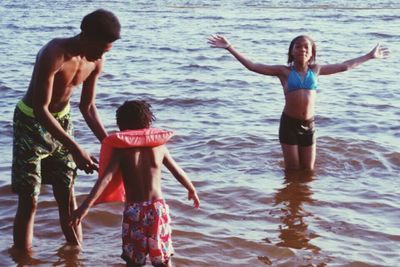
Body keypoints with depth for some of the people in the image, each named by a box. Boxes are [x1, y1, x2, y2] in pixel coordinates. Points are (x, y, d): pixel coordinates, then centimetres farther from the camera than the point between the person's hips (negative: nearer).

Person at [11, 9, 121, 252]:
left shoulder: (96, 62, -10)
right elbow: (40, 109, -31)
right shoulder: (53, 55, -31)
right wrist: (76, 149, -35)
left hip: (61, 120, 6)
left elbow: (87, 106, 2)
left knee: (67, 196, 9)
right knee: (29, 202, -4)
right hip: (31, 122, -6)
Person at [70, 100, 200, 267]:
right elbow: (178, 172, 16)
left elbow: (106, 178, -15)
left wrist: (86, 206, -20)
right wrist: (192, 191, 33)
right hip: (158, 208, 2)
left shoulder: (121, 150, -3)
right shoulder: (159, 146, 5)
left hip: (133, 210, -2)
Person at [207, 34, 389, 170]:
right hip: (289, 123, -3)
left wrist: (370, 56, 20)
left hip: (308, 124, 3)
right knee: (292, 170, 7)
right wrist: (230, 48, -15)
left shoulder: (315, 70, 7)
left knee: (308, 170, 13)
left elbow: (345, 66, 15)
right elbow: (252, 66, -8)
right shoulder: (284, 71, -3)